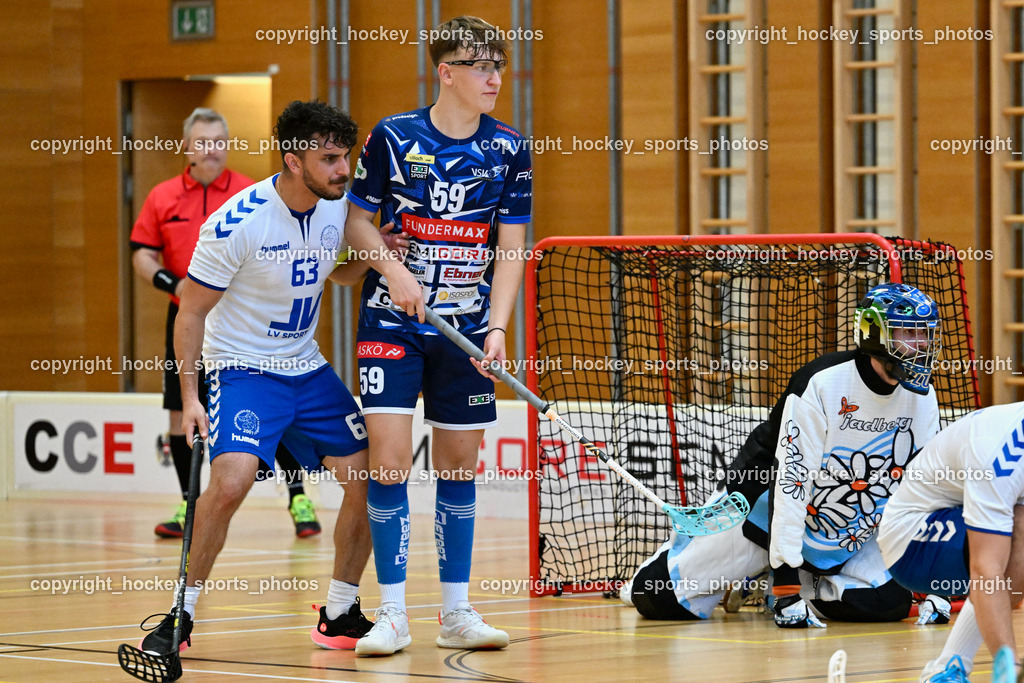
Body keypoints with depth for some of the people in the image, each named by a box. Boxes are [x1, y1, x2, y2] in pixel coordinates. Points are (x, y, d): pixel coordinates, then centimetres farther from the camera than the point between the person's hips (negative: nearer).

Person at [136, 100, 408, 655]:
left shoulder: (338, 207, -3)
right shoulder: (236, 224, -21)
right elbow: (191, 311, -13)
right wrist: (189, 396, -19)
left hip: (307, 369, 7)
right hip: (242, 367, -6)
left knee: (367, 479, 0)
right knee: (231, 480, -28)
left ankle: (339, 616, 16)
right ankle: (181, 615, -13)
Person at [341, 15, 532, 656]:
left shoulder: (509, 150, 1)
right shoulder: (392, 137, -5)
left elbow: (511, 246, 0)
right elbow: (358, 220, 4)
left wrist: (498, 327, -12)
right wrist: (393, 268, -15)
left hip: (467, 329, 2)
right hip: (393, 320, -2)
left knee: (460, 465, 6)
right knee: (388, 457, -11)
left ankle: (457, 612, 13)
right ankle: (392, 614, -4)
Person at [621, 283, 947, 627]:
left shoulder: (923, 399, -8)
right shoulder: (822, 383, -28)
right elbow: (790, 481, -31)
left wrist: (930, 584, -10)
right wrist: (786, 587, -36)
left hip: (847, 535, 5)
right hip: (769, 514, -5)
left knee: (889, 603, -19)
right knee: (665, 601, -11)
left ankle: (787, 582, 9)